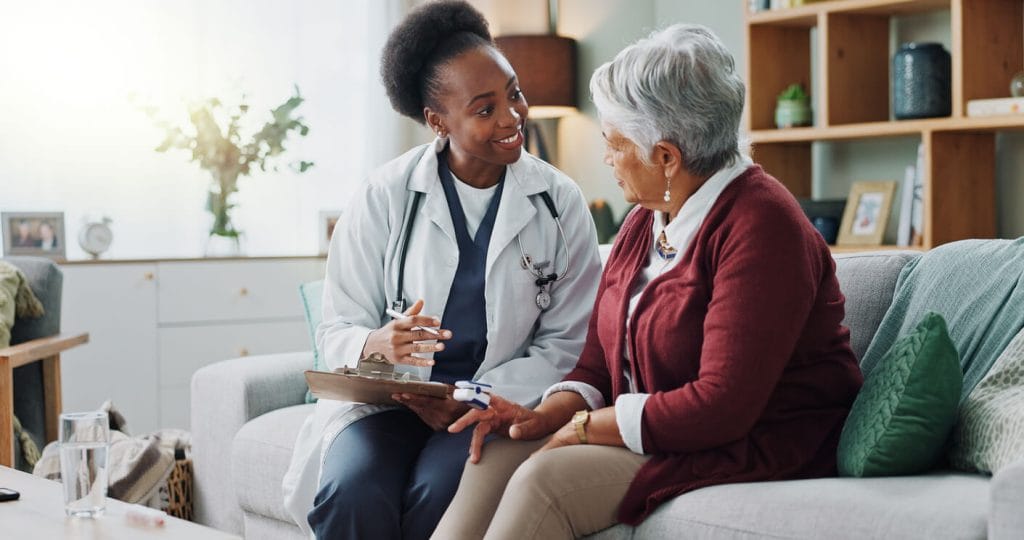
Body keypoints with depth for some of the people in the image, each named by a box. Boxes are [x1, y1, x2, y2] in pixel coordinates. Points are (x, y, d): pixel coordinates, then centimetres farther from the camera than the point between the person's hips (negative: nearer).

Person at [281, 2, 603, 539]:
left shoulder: (560, 202, 1)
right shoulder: (385, 196, 0)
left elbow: (565, 344, 3)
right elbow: (337, 330, 2)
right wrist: (379, 345, -23)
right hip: (387, 395, 1)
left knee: (438, 494, -32)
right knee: (352, 491, -31)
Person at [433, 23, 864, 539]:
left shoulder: (760, 226, -18)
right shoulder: (645, 220, 11)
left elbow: (723, 404, -25)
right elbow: (599, 364, 14)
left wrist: (587, 426, -16)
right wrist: (546, 415, -7)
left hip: (755, 449, -8)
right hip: (656, 434, 9)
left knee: (546, 479, -25)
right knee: (495, 458, -12)